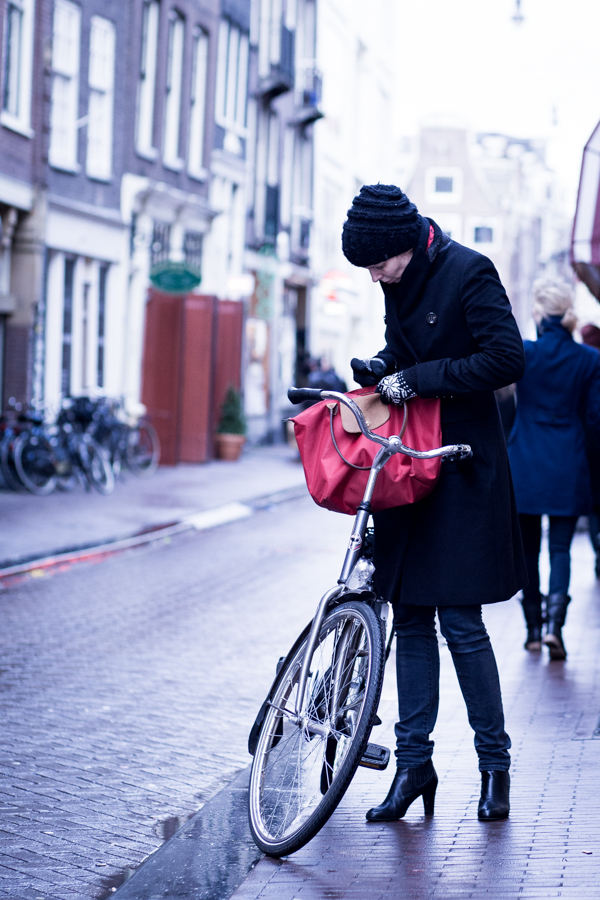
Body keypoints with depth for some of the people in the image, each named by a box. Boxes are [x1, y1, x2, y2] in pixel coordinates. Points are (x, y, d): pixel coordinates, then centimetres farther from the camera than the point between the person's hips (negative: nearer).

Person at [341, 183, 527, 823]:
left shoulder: (468, 272, -13)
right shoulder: (400, 283, 9)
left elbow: (506, 359, -19)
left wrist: (417, 379, -18)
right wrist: (380, 369, 1)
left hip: (461, 469, -7)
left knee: (460, 621, -5)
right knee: (410, 618, 7)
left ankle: (495, 763, 10)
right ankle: (413, 763, 13)